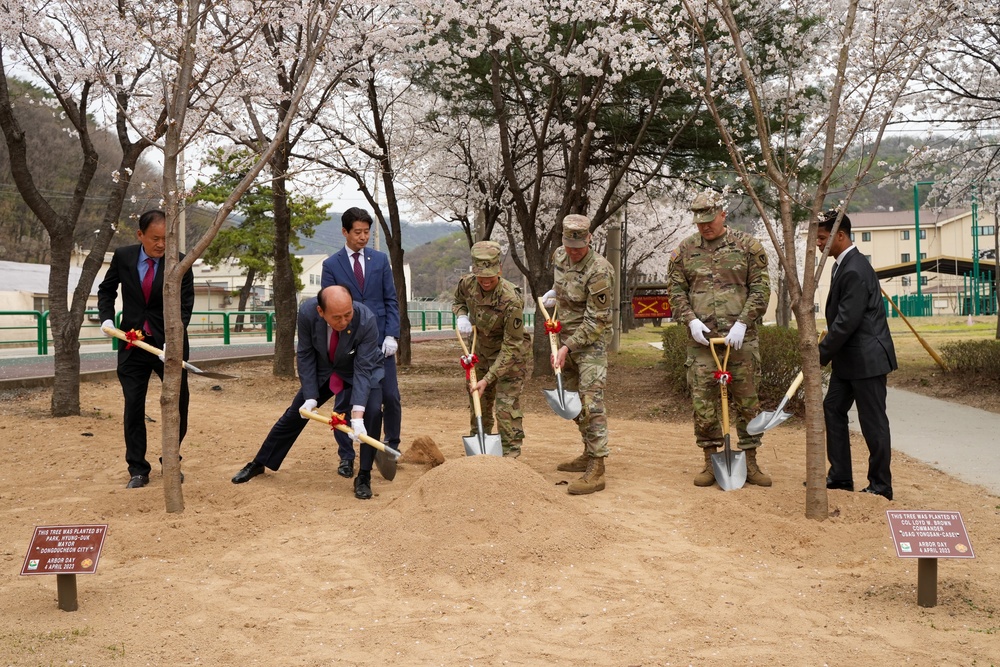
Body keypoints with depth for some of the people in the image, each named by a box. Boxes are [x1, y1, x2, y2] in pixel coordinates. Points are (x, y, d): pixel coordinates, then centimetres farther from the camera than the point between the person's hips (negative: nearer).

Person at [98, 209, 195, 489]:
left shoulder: (180, 263, -10)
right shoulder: (123, 256, -3)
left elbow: (184, 307, -14)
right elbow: (107, 289, 14)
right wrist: (106, 317, -2)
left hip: (169, 343, -1)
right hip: (132, 343, 2)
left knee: (178, 403, 4)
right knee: (133, 406, 2)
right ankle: (138, 470, 10)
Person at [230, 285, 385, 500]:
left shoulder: (366, 320, -37)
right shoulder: (307, 312, -31)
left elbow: (363, 369, -35)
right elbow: (305, 354, -15)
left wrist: (357, 416, -42)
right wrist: (310, 397, -19)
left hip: (361, 370, -3)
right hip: (323, 371, 3)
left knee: (372, 412, -27)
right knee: (294, 415, 9)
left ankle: (364, 477, -10)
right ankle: (258, 464, 30)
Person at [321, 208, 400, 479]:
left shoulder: (380, 259, 7)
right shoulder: (331, 264, 1)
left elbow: (391, 300, 6)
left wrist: (391, 335, -5)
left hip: (380, 340, 1)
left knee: (390, 396, 2)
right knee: (344, 401, 3)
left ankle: (392, 446, 22)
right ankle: (346, 457, 15)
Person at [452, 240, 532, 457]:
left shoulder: (511, 300, -35)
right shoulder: (467, 283, -18)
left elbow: (511, 347, -30)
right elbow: (458, 301, 9)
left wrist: (489, 378, -31)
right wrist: (461, 316, -15)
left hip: (511, 355, -6)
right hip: (482, 349, 6)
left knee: (507, 405, -11)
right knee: (478, 400, 19)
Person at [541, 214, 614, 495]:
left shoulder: (599, 271, -22)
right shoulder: (560, 255, 2)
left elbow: (596, 321, -21)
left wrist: (568, 347, -23)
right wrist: (553, 292, 13)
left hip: (591, 341, -8)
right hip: (566, 337, 8)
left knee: (591, 401, -15)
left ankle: (596, 470, -17)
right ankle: (589, 453, 28)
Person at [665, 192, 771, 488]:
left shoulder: (748, 246, 2)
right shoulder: (685, 250, 7)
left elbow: (760, 288, 0)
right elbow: (675, 289, 9)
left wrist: (742, 323, -10)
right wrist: (691, 320, -6)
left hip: (740, 338, -1)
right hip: (701, 340, 1)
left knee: (747, 401, 5)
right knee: (703, 402, 3)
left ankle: (750, 463, 15)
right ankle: (710, 462, 15)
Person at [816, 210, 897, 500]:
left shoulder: (855, 270, -22)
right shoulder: (842, 264, 11)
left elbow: (847, 322, -24)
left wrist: (821, 355, -15)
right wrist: (826, 352, 12)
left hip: (866, 358, -11)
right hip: (848, 358, 11)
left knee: (873, 422, -1)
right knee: (833, 409, 13)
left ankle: (881, 485, 9)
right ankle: (840, 476, 21)